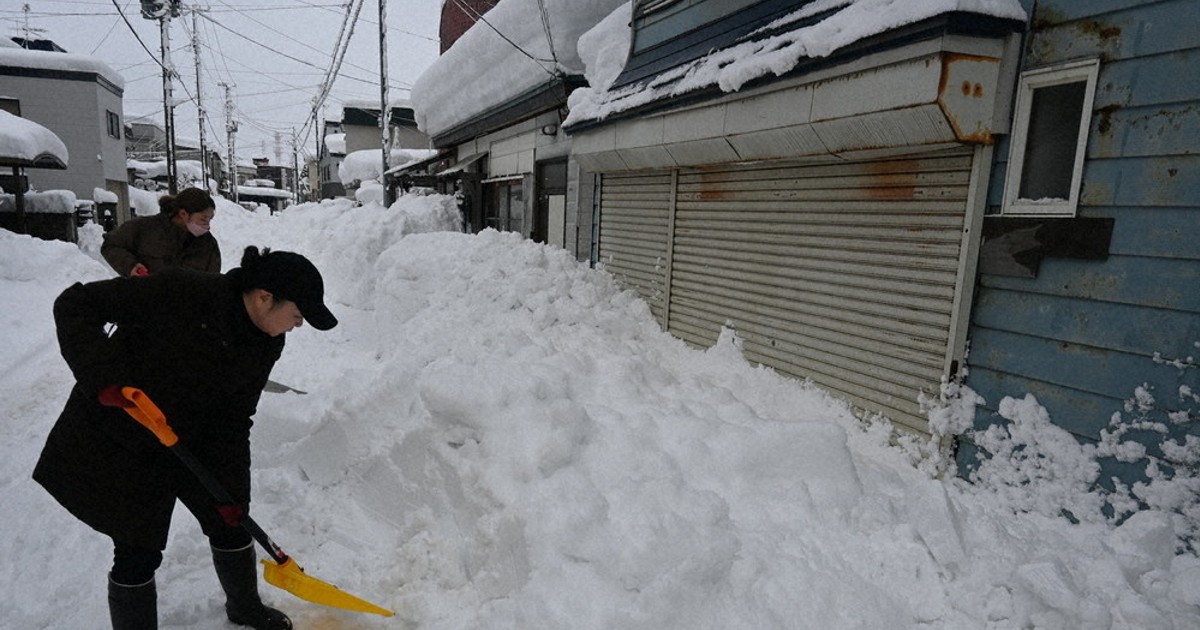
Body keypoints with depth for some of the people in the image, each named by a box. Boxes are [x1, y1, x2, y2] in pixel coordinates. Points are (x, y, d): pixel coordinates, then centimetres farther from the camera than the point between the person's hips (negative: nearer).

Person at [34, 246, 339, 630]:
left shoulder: (266, 344, -12)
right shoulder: (178, 292, -31)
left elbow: (234, 418, -5)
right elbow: (74, 306, -22)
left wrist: (230, 487, -10)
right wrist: (104, 377, -34)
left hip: (191, 441, 6)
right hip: (118, 443, -5)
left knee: (230, 522, 13)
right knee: (138, 551, 1)